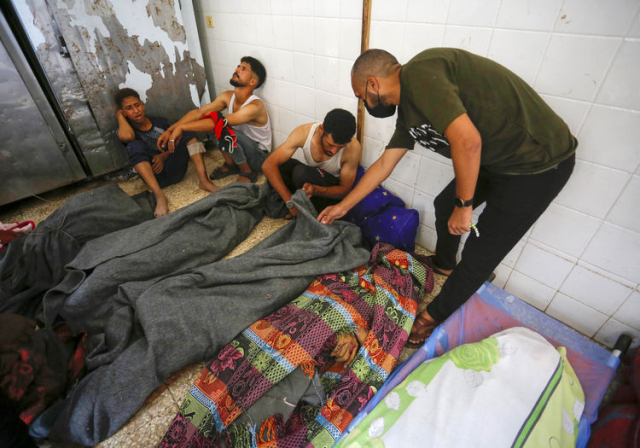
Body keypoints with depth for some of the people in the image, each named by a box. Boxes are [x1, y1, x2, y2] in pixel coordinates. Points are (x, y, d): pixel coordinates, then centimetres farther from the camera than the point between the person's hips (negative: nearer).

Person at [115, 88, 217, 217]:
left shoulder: (160, 122, 10)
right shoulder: (125, 129, 3)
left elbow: (174, 145, 10)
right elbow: (127, 136, -22)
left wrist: (163, 156, -11)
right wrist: (120, 116, -3)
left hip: (175, 170, 2)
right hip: (154, 176, -2)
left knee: (188, 130, -11)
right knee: (135, 145, -27)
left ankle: (204, 181, -28)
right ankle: (159, 195, -42)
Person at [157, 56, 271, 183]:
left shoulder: (254, 106, -27)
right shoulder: (228, 96, -4)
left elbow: (220, 122, -35)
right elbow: (198, 112, -6)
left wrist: (182, 127, -31)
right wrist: (170, 130, -16)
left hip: (259, 157, -7)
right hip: (241, 146, 7)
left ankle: (248, 171, -8)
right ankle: (230, 164, 6)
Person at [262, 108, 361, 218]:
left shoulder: (353, 147, -30)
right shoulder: (303, 133, -26)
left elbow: (345, 189, -19)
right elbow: (268, 165, -29)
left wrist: (316, 190, -40)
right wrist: (290, 202, -39)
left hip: (333, 188, -3)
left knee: (301, 172, -33)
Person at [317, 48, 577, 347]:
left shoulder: (418, 74, -23)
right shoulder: (408, 108, 7)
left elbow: (466, 140, -33)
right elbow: (384, 164, 13)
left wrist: (464, 206, -19)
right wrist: (342, 207, 18)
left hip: (539, 163, -9)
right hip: (495, 158, 9)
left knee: (480, 254, 1)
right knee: (444, 205, 23)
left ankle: (434, 317, 21)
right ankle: (443, 264, 49)